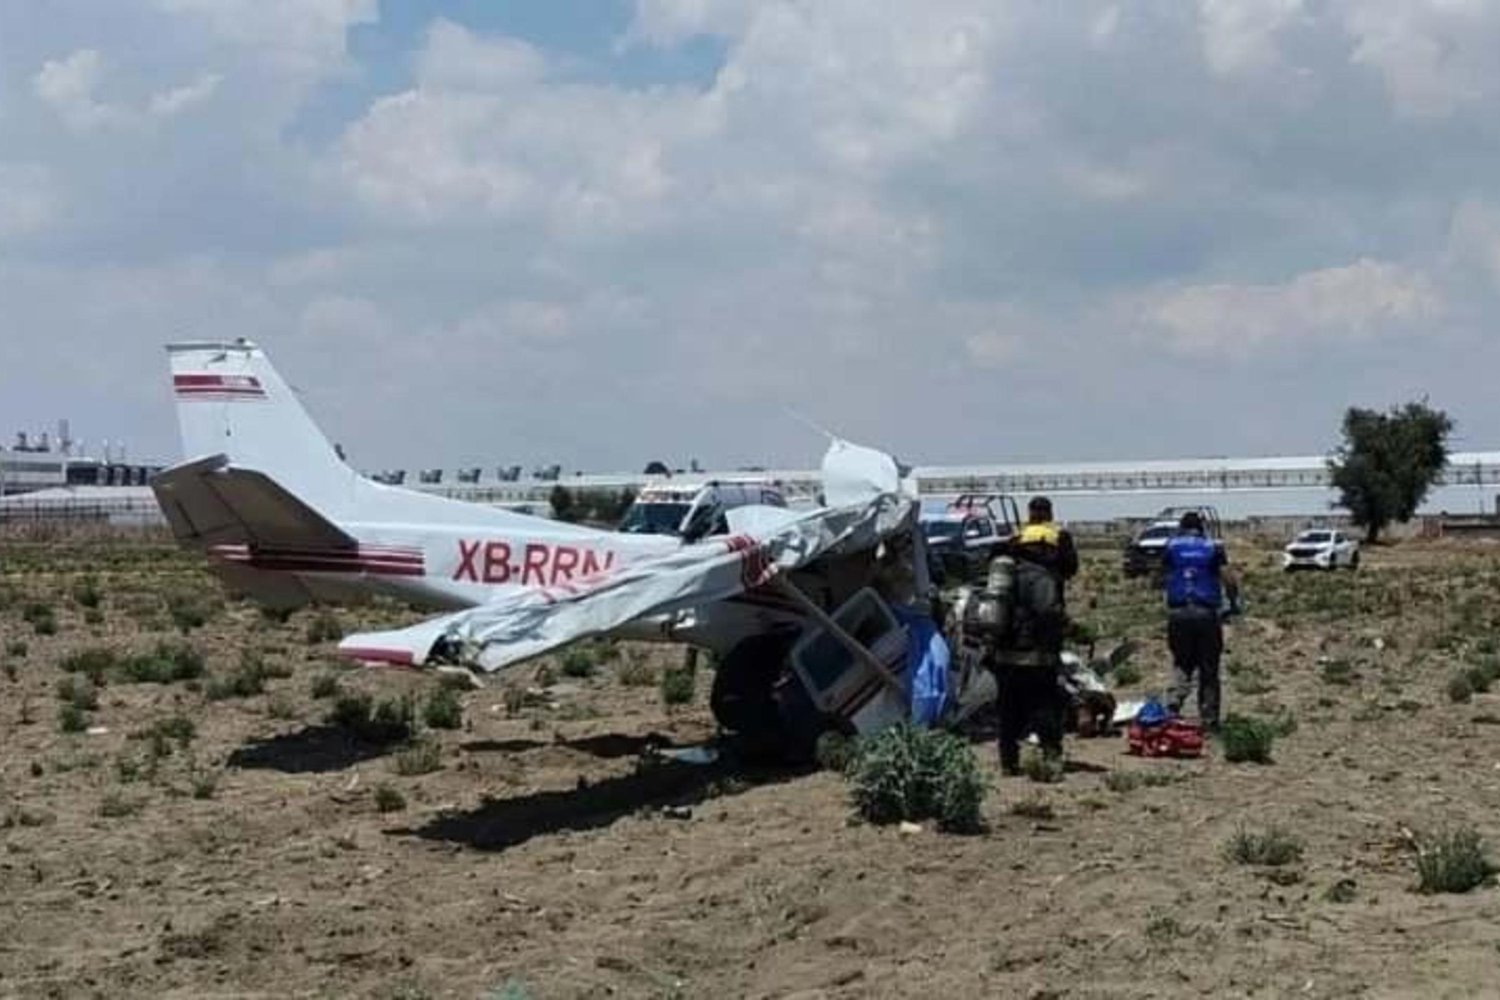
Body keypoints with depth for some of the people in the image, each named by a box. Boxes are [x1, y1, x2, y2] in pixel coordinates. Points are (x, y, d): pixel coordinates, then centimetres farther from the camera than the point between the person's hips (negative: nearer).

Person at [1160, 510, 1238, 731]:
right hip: (1207, 613, -1)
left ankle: (1175, 698, -14)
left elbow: (1163, 579, 9)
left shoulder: (1171, 547, 8)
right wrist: (1233, 603, 11)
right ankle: (1209, 719, 7)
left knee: (1182, 663, 12)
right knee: (1209, 669, 7)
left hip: (1178, 613, 1)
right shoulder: (1213, 548, 5)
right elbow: (1229, 580, -3)